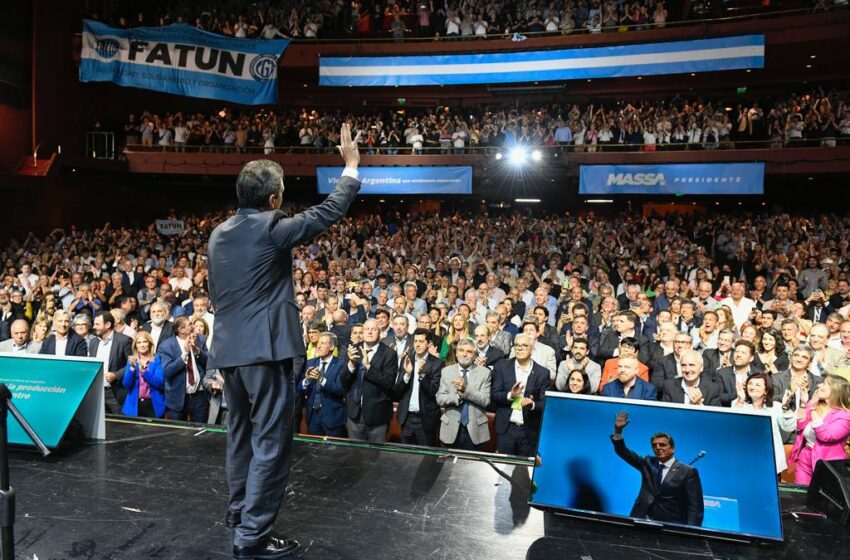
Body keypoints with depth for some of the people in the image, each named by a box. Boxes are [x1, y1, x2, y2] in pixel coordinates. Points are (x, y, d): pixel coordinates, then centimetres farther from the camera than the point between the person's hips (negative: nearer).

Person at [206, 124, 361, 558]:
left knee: (241, 434, 22)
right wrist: (351, 165, 6)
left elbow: (215, 294, 18)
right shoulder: (270, 228, -12)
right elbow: (327, 212, -5)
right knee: (270, 442, -1)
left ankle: (240, 513, 37)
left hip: (227, 349, 9)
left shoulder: (218, 234, 11)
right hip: (265, 347, -8)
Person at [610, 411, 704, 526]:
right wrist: (618, 430, -4)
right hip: (641, 521, 3)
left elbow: (695, 507, -2)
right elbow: (623, 452, 11)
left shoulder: (688, 472, 2)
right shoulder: (648, 463, 14)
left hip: (670, 526, -3)